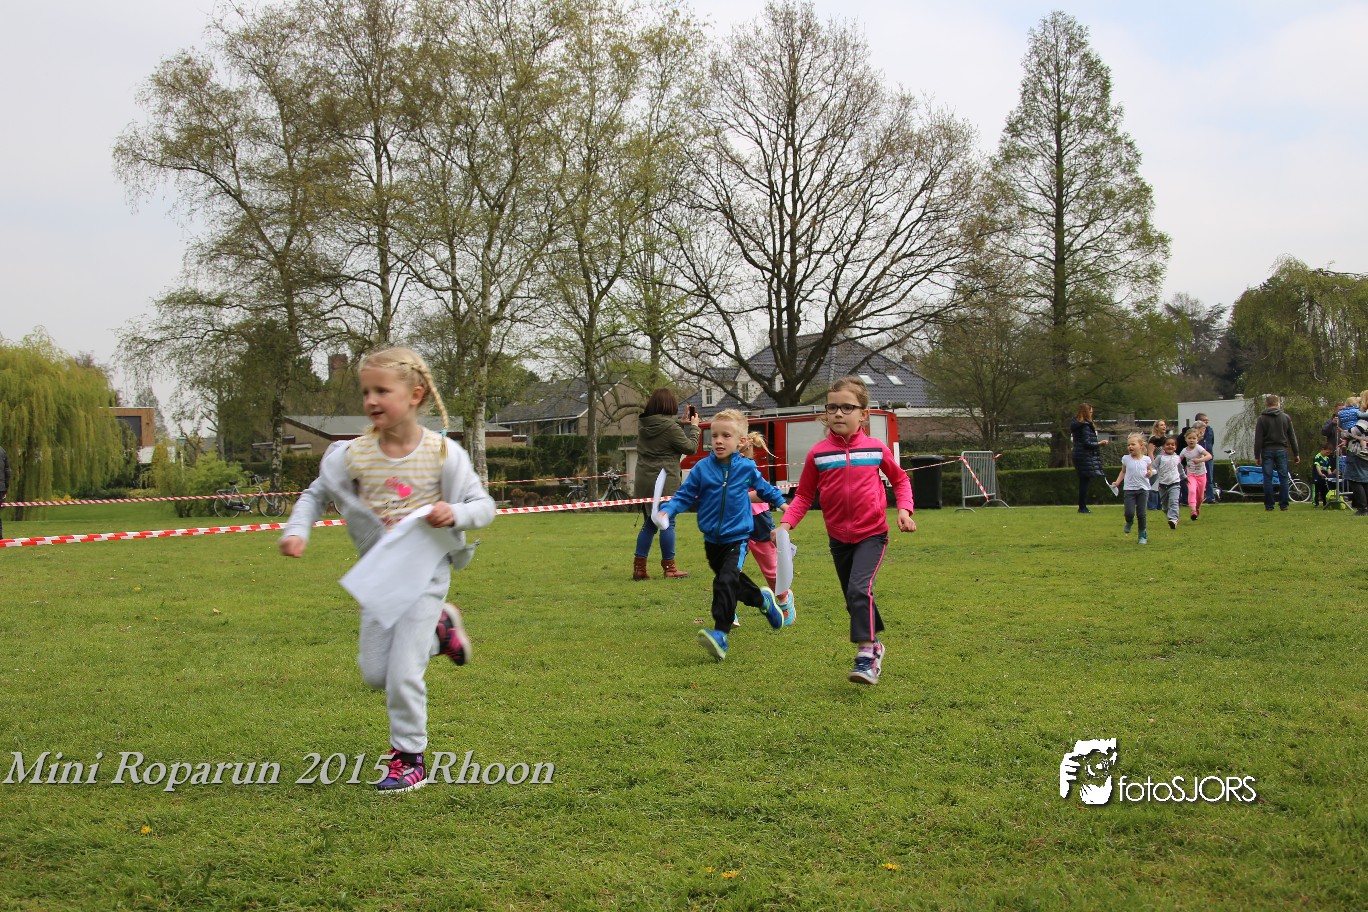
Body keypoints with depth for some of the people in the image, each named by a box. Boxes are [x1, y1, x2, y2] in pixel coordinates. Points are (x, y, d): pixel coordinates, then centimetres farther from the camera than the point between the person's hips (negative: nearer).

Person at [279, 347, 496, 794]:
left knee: (403, 673, -9)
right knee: (374, 673, 10)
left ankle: (410, 759, 10)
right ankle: (438, 629, 35)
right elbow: (316, 494, 10)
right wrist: (296, 530, -8)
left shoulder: (442, 453, -13)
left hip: (425, 570, -4)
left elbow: (484, 505, -7)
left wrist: (455, 514, -28)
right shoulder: (353, 455, -6)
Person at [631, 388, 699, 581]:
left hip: (643, 482, 7)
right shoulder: (670, 427, -15)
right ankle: (669, 568, 10)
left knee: (648, 524, 14)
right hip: (665, 483, -7)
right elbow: (690, 447, -4)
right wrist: (694, 426, 10)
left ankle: (639, 567, 12)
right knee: (667, 523, 3)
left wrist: (681, 423, 22)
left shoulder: (643, 424, 5)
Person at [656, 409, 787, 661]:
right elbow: (685, 495, -2)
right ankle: (764, 602, 48)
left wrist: (780, 502, 25)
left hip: (737, 537, -3)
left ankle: (720, 635, -25)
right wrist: (668, 510, -18)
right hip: (712, 539, 3)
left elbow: (764, 488, 16)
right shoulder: (702, 468, -6)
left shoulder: (746, 468, -4)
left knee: (726, 581, -22)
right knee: (734, 581, 20)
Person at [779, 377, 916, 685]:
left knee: (859, 589, -22)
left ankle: (866, 657, -19)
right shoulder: (817, 454, -4)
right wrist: (786, 523, -12)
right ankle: (874, 646, 36)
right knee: (854, 599, 13)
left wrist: (904, 510, -5)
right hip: (839, 538, 3)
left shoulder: (876, 449, -4)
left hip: (871, 534, -3)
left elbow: (900, 479, 11)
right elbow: (804, 496, 2)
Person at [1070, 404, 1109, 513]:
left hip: (1078, 455, 9)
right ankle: (1082, 507, -5)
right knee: (1084, 481, -6)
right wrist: (1099, 444, -7)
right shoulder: (1085, 426, -14)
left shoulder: (1075, 425, 14)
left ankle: (1082, 506, 12)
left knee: (1083, 482, 11)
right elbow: (1087, 443, -18)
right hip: (1086, 456, -9)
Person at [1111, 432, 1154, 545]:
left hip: (1143, 489, -1)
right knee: (1129, 513, -10)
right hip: (1129, 489, 1)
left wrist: (1150, 473, -12)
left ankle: (1142, 535, 15)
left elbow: (1150, 471, 11)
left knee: (1141, 514, 0)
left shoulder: (1146, 459, -2)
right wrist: (1117, 482, 2)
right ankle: (1129, 522, 27)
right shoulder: (1126, 459, 1)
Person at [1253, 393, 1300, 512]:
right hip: (1281, 450, 2)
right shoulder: (1285, 417, 6)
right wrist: (1295, 454, 13)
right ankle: (1283, 504, 3)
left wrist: (1257, 456, -2)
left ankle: (1269, 505, 0)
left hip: (1267, 451, -1)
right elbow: (1292, 437, 8)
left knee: (1268, 478, 0)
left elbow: (1258, 439, -5)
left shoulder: (1262, 418, -1)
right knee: (1283, 478, 5)